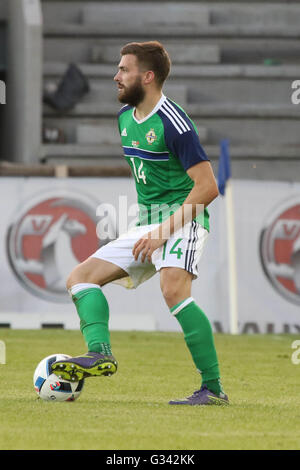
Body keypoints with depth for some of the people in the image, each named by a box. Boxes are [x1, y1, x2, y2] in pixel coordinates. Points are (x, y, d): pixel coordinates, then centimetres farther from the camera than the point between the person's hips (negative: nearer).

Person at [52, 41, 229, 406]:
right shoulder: (125, 116, 11)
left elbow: (207, 187, -19)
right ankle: (100, 353, -23)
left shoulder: (172, 122, -16)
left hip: (183, 219, -9)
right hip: (146, 225, 9)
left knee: (173, 290, -33)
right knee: (79, 278, -1)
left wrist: (164, 231, -23)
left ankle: (213, 388, -27)